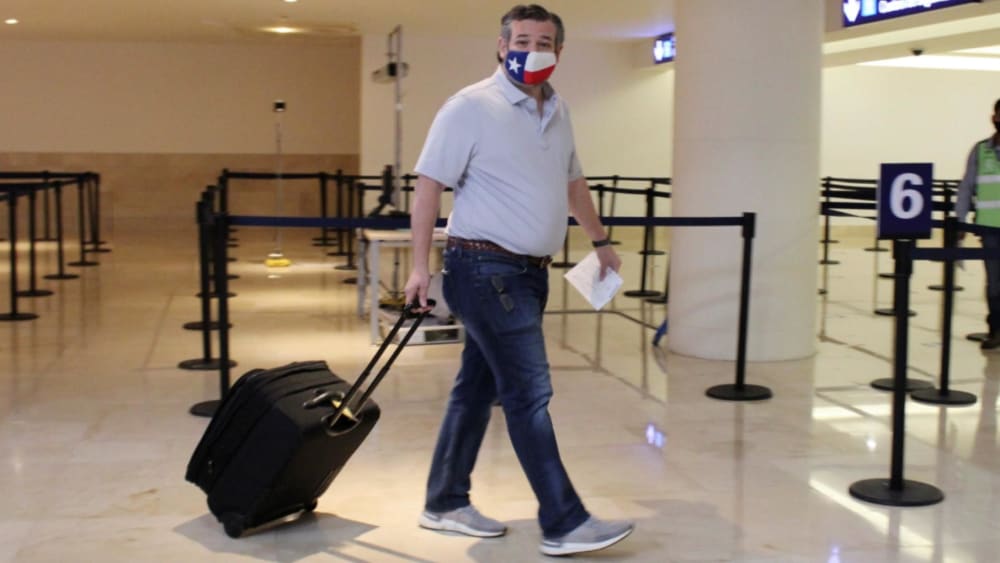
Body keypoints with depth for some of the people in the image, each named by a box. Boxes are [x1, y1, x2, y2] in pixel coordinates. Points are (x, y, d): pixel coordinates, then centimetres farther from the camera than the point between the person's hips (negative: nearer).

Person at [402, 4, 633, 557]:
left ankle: (445, 503, 24)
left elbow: (572, 183, 27)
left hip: (531, 271, 8)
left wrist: (600, 241, 31)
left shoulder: (557, 111, 13)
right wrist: (420, 265, -17)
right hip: (487, 268, -8)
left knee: (477, 388, 14)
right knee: (530, 393, -8)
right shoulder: (471, 107, -10)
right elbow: (428, 186, -12)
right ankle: (564, 524, -4)